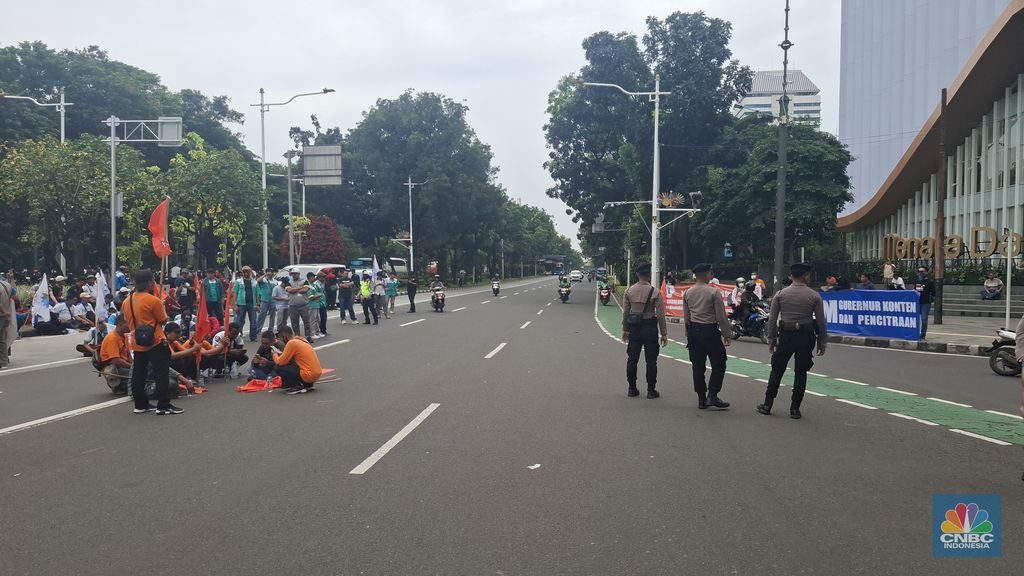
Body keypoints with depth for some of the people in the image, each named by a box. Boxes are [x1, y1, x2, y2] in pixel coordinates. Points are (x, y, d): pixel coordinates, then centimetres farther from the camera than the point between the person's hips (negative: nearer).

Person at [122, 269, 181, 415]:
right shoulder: (153, 300, -14)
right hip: (155, 343, -7)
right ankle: (163, 406, -5)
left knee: (138, 374, 12)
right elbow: (163, 320, -8)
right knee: (162, 374, -4)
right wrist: (162, 307, 7)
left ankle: (140, 405, 18)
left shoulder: (127, 301, 6)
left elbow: (128, 321, 14)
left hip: (137, 344, 7)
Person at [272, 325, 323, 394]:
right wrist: (281, 354, 18)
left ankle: (299, 387, -4)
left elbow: (281, 362, -8)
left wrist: (275, 355, 12)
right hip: (317, 374, 9)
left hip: (309, 375, -9)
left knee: (278, 368, -3)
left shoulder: (291, 343, -11)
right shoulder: (301, 341, 15)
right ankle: (308, 385, 16)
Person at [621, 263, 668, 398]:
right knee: (651, 360, 4)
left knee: (632, 359, 10)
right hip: (650, 327, -3)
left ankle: (631, 388, 15)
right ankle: (651, 390, 6)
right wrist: (664, 333, -2)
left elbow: (625, 312, 4)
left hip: (634, 327, 3)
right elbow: (660, 315, -9)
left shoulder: (629, 291, 0)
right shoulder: (654, 292, -10)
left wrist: (625, 329, 13)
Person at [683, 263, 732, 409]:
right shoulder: (714, 292, -12)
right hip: (710, 330, -6)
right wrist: (727, 334, -3)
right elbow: (721, 316, -11)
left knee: (698, 366, 9)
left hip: (693, 331, 6)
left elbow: (686, 317, 11)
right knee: (718, 364, 4)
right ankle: (712, 395, -5)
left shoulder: (687, 293, 6)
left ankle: (701, 399, 13)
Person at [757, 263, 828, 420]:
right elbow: (821, 322, -2)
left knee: (777, 370, 10)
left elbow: (772, 319, -1)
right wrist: (822, 343, 6)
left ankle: (767, 405, 12)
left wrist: (771, 339, 7)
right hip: (806, 336, -1)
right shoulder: (814, 296, -2)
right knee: (801, 372, 7)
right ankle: (795, 409, 9)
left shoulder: (780, 294, 0)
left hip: (785, 336, 1)